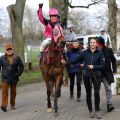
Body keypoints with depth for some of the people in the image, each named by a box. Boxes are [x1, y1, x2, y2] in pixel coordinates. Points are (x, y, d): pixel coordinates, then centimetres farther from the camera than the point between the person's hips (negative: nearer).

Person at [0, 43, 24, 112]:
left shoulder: (17, 58, 1)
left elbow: (21, 66, 7)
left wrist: (18, 74, -2)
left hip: (14, 78, 2)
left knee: (13, 92, 12)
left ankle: (12, 104, 24)